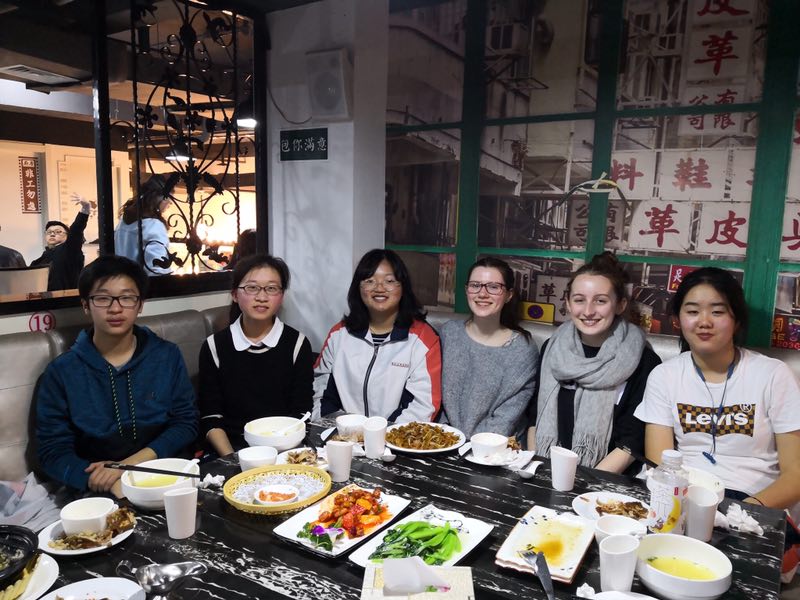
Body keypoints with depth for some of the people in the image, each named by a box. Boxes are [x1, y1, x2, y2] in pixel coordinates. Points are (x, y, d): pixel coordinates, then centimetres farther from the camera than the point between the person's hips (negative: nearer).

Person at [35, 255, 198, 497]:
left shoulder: (168, 356, 4)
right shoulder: (61, 372, 0)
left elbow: (186, 422, 2)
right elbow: (54, 452, -3)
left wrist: (130, 464, -13)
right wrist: (114, 484, -21)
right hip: (100, 494, -2)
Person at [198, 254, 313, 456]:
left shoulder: (297, 344, 2)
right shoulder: (215, 346, 4)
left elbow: (301, 414, 0)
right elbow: (210, 417, 3)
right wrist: (232, 459, -13)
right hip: (234, 451, 1)